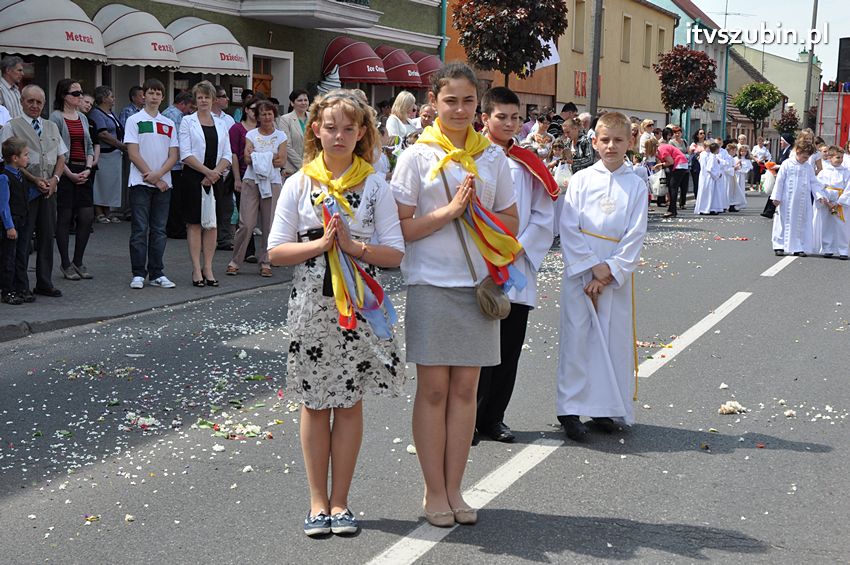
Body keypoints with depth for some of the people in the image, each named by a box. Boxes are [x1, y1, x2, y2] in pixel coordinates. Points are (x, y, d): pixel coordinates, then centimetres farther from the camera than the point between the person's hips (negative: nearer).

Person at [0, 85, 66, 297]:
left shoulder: (51, 127, 16)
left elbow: (61, 157, 16)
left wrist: (54, 178, -3)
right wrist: (34, 180, -15)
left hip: (49, 189, 5)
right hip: (25, 190, -5)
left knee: (47, 237, 9)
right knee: (23, 238, -4)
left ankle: (44, 284, 17)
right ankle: (21, 286, 2)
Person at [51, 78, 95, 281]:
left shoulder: (82, 118, 15)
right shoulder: (56, 117, -6)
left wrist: (88, 169, 0)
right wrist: (70, 174, -13)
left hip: (83, 173, 6)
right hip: (65, 171, -6)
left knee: (87, 217, 2)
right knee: (64, 218, -1)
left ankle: (78, 262, 14)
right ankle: (66, 264, 7)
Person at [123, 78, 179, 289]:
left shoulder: (169, 124, 12)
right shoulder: (134, 121, 1)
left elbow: (174, 155, 6)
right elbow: (133, 154, -5)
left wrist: (158, 174, -11)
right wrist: (151, 177, -9)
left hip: (163, 183, 4)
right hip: (140, 183, -4)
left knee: (159, 230, 5)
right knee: (140, 230, -3)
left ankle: (156, 274, 10)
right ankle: (138, 274, 1)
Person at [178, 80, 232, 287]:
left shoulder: (221, 124, 12)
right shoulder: (187, 121, 1)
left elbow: (227, 155, 7)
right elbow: (186, 154, -7)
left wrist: (215, 173, -10)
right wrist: (207, 171, -14)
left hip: (215, 178, 4)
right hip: (193, 177, -4)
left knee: (212, 223, 4)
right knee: (194, 223, -2)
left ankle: (208, 268, 9)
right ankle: (196, 269, 1)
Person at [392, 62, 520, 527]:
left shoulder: (492, 157, 8)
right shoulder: (418, 156, -2)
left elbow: (511, 222, 11)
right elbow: (401, 227, -7)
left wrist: (477, 210, -7)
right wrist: (449, 211, -17)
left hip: (479, 284, 3)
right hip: (432, 284, -3)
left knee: (465, 388, 6)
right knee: (433, 389, 2)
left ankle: (453, 488, 16)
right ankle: (434, 491, 12)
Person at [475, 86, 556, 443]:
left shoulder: (528, 165, 11)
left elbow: (543, 215, 9)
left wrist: (518, 249, -4)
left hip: (518, 270, 4)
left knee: (509, 349, 8)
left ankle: (492, 417, 19)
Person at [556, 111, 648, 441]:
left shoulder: (636, 186, 4)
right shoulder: (581, 180, 2)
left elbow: (635, 237, -1)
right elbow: (569, 228, -4)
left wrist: (609, 272, -10)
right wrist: (592, 267, -11)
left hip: (617, 275, 1)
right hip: (579, 271, -1)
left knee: (614, 339, 3)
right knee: (577, 337, -2)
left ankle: (607, 408, 14)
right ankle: (571, 410, 3)